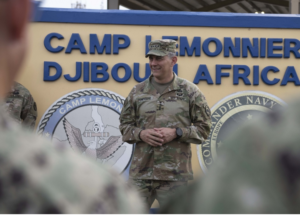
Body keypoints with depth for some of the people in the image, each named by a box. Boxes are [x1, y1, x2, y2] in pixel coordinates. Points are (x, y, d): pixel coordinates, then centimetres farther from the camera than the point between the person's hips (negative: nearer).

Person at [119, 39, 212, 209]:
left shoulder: (190, 92, 2)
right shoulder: (138, 91, 9)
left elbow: (204, 128, 2)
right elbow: (125, 125, 13)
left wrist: (176, 133, -12)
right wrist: (141, 134, -8)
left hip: (175, 174, -2)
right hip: (141, 172, 2)